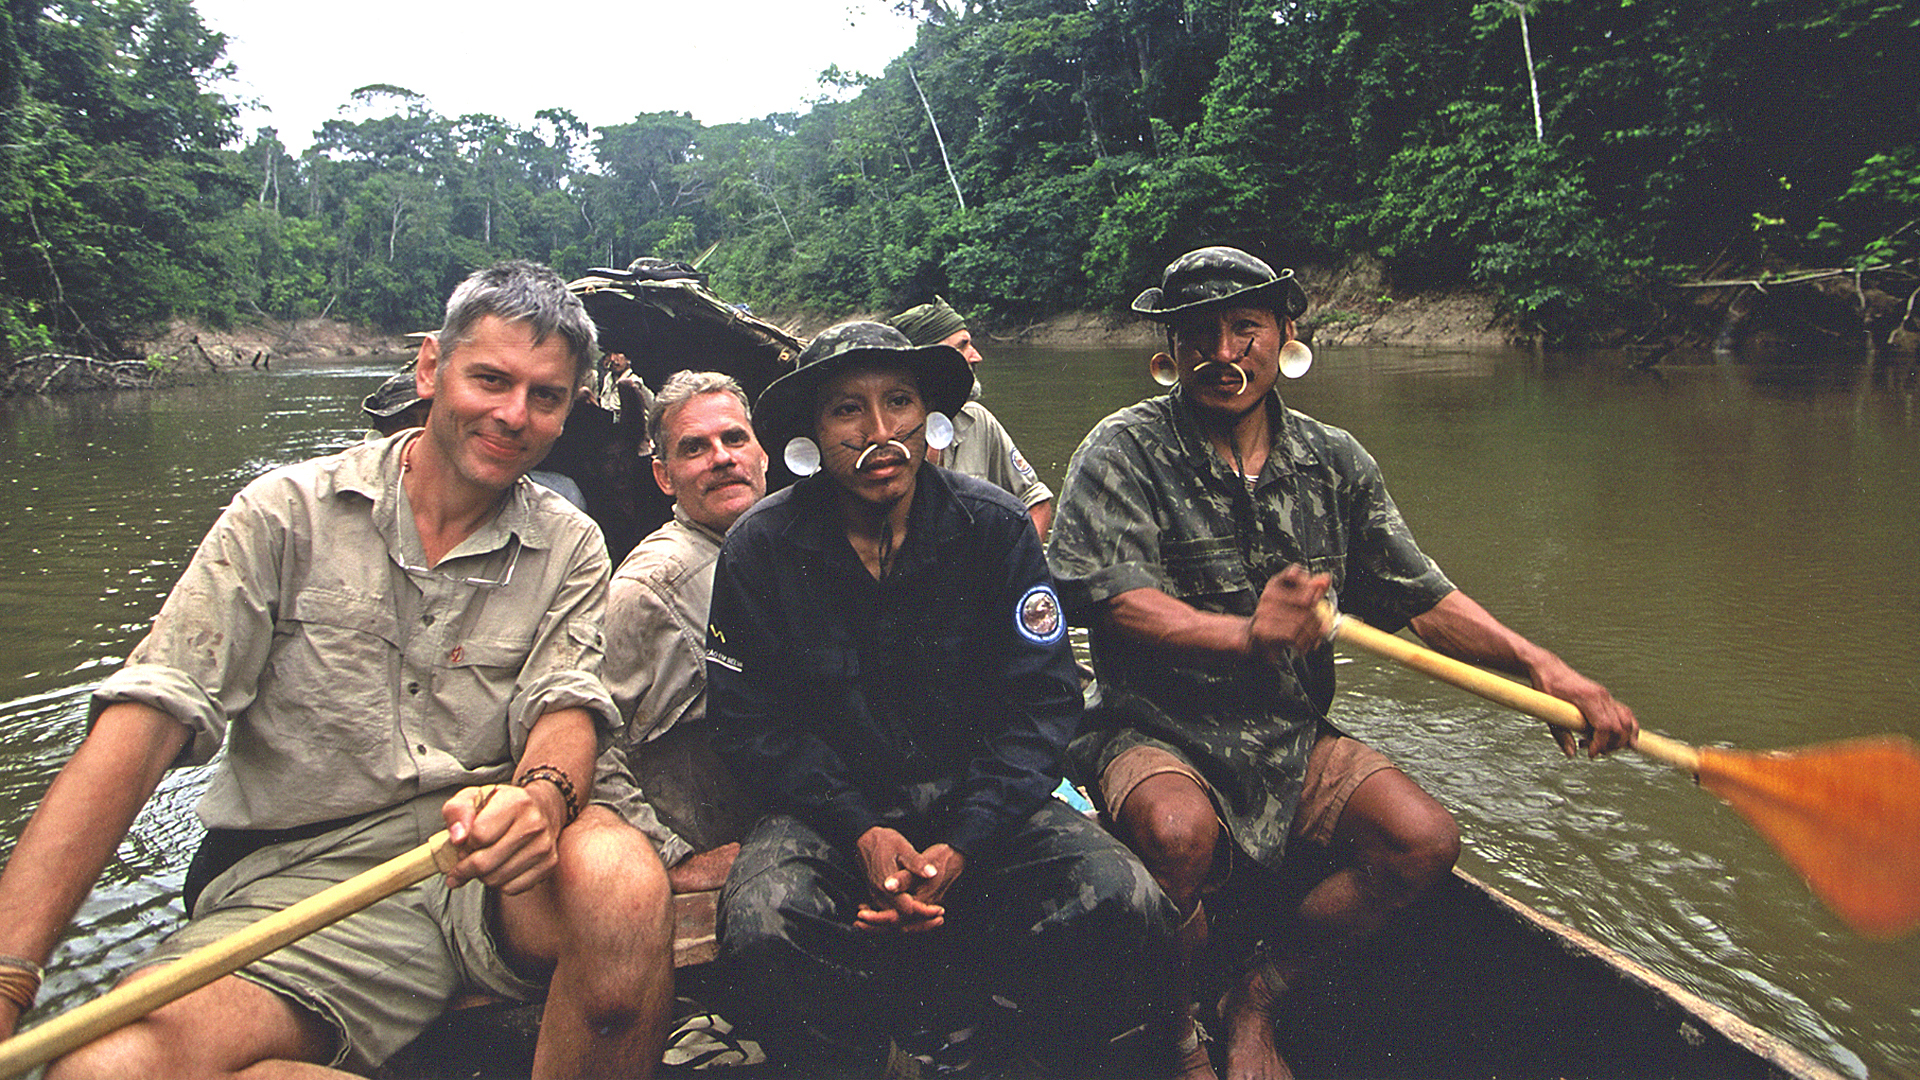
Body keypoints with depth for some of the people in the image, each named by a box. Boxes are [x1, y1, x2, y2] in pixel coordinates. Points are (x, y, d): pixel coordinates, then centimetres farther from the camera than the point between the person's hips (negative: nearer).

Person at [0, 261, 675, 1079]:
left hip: (488, 860, 1)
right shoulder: (288, 512, 2)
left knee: (621, 878, -35)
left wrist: (544, 792, -31)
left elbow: (566, 706, -2)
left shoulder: (569, 549, 10)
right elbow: (148, 716, -7)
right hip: (299, 872, 0)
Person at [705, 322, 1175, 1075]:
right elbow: (749, 722, -2)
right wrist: (861, 832, -17)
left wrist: (963, 845, -18)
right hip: (829, 807, -1)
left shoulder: (995, 527, -3)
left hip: (978, 801, 1)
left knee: (1125, 903, -24)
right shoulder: (760, 549, -4)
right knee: (762, 929, -32)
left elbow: (1040, 701, -4)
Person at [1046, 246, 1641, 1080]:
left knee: (1425, 840, -14)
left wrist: (1540, 665, -5)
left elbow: (1422, 597, 8)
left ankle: (1254, 1000, 7)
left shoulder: (1334, 462, 6)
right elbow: (1105, 597, -22)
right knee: (1182, 828, -35)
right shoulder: (1123, 454, -9)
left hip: (1292, 742, 5)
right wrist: (1244, 633, -37)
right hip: (1155, 735, -5)